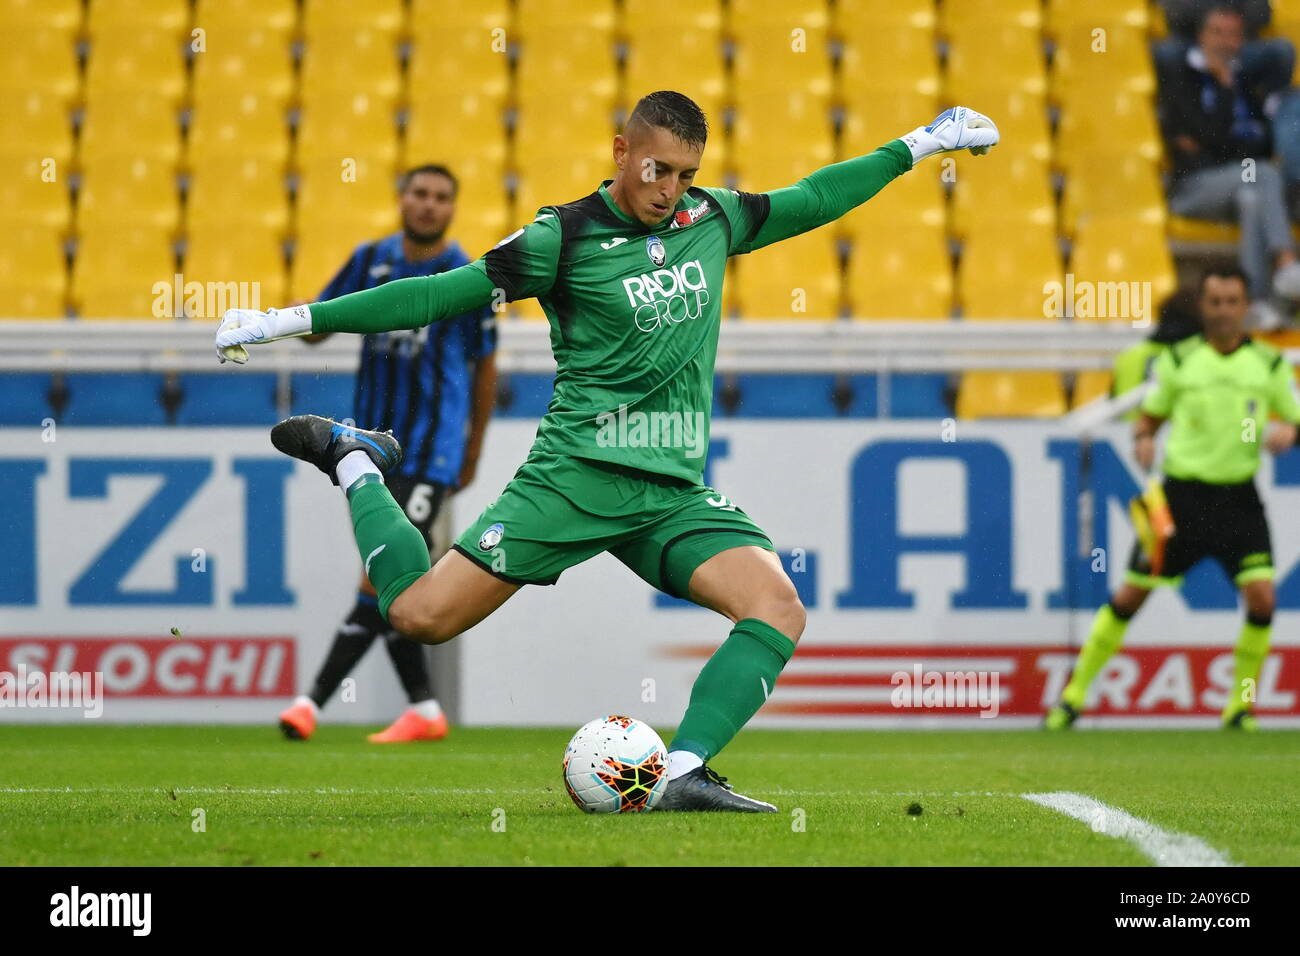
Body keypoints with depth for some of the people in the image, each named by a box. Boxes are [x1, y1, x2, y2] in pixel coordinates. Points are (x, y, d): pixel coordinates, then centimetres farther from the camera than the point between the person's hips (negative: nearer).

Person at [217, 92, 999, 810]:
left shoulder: (713, 220, 10)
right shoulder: (567, 236, -6)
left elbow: (810, 202, 25)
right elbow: (444, 294, -6)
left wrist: (919, 145, 27)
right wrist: (292, 321, -9)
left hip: (674, 490, 4)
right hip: (577, 475, -4)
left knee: (778, 608, -20)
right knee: (421, 616, -12)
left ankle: (685, 773, -22)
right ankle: (355, 467, 15)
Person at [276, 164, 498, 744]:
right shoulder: (372, 260, 6)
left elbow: (484, 367, 5)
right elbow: (318, 329, 11)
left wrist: (472, 453, 10)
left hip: (430, 450, -5)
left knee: (381, 574, -15)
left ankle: (313, 700, -16)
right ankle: (423, 710, 16)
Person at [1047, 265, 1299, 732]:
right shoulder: (1177, 360, 4)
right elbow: (1149, 414, 13)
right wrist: (1144, 438, -9)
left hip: (1239, 498, 0)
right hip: (1183, 494, 0)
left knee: (1261, 596, -16)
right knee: (1130, 596, 2)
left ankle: (1240, 704, 0)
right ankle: (1074, 694, 16)